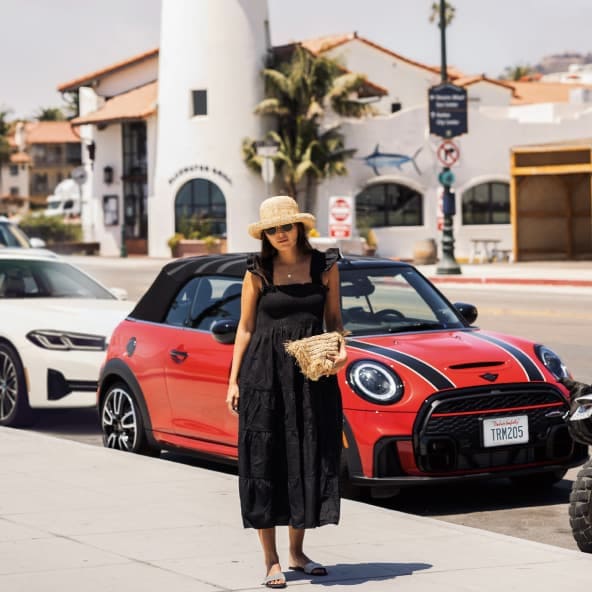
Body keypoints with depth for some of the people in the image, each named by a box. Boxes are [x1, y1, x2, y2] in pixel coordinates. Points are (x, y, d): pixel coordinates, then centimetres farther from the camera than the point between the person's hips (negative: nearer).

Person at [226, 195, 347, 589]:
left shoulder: (325, 265, 5)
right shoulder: (258, 272, 2)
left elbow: (334, 320, 11)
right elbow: (245, 328, 5)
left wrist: (340, 351, -9)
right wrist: (233, 380, 0)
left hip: (313, 375, 2)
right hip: (264, 374, -2)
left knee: (310, 460, 7)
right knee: (266, 461, -1)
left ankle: (297, 552, 22)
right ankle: (271, 560, 5)